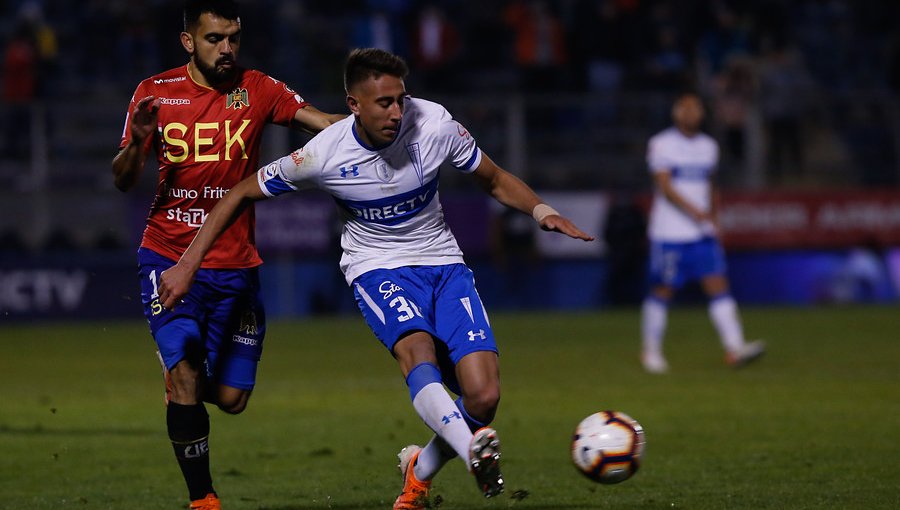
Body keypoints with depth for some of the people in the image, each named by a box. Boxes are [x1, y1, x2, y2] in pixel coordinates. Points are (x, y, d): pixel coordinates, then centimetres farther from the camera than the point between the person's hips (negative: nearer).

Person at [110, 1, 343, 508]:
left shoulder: (257, 89, -1)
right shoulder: (156, 93, -2)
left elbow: (326, 123, -9)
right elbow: (124, 182, -3)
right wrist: (137, 143, -24)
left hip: (236, 266, 2)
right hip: (169, 257, -2)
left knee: (231, 398, 5)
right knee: (185, 373, -19)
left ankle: (182, 383, 40)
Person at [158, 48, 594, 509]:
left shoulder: (434, 125, -13)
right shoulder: (323, 155, -16)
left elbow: (494, 180, 4)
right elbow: (243, 193, -3)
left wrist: (541, 211, -15)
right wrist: (188, 264, -6)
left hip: (443, 263, 2)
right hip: (377, 268, -2)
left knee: (483, 397, -14)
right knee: (417, 349, -36)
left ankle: (420, 471, 16)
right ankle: (474, 451, -61)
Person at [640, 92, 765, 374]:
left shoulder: (708, 146, 13)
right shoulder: (661, 144, -5)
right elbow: (665, 187, -15)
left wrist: (712, 219, 19)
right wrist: (693, 211, -26)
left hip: (702, 234, 5)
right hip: (669, 233, -5)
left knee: (718, 285, -8)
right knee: (663, 290, 2)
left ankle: (734, 348, -15)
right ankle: (651, 351, 17)